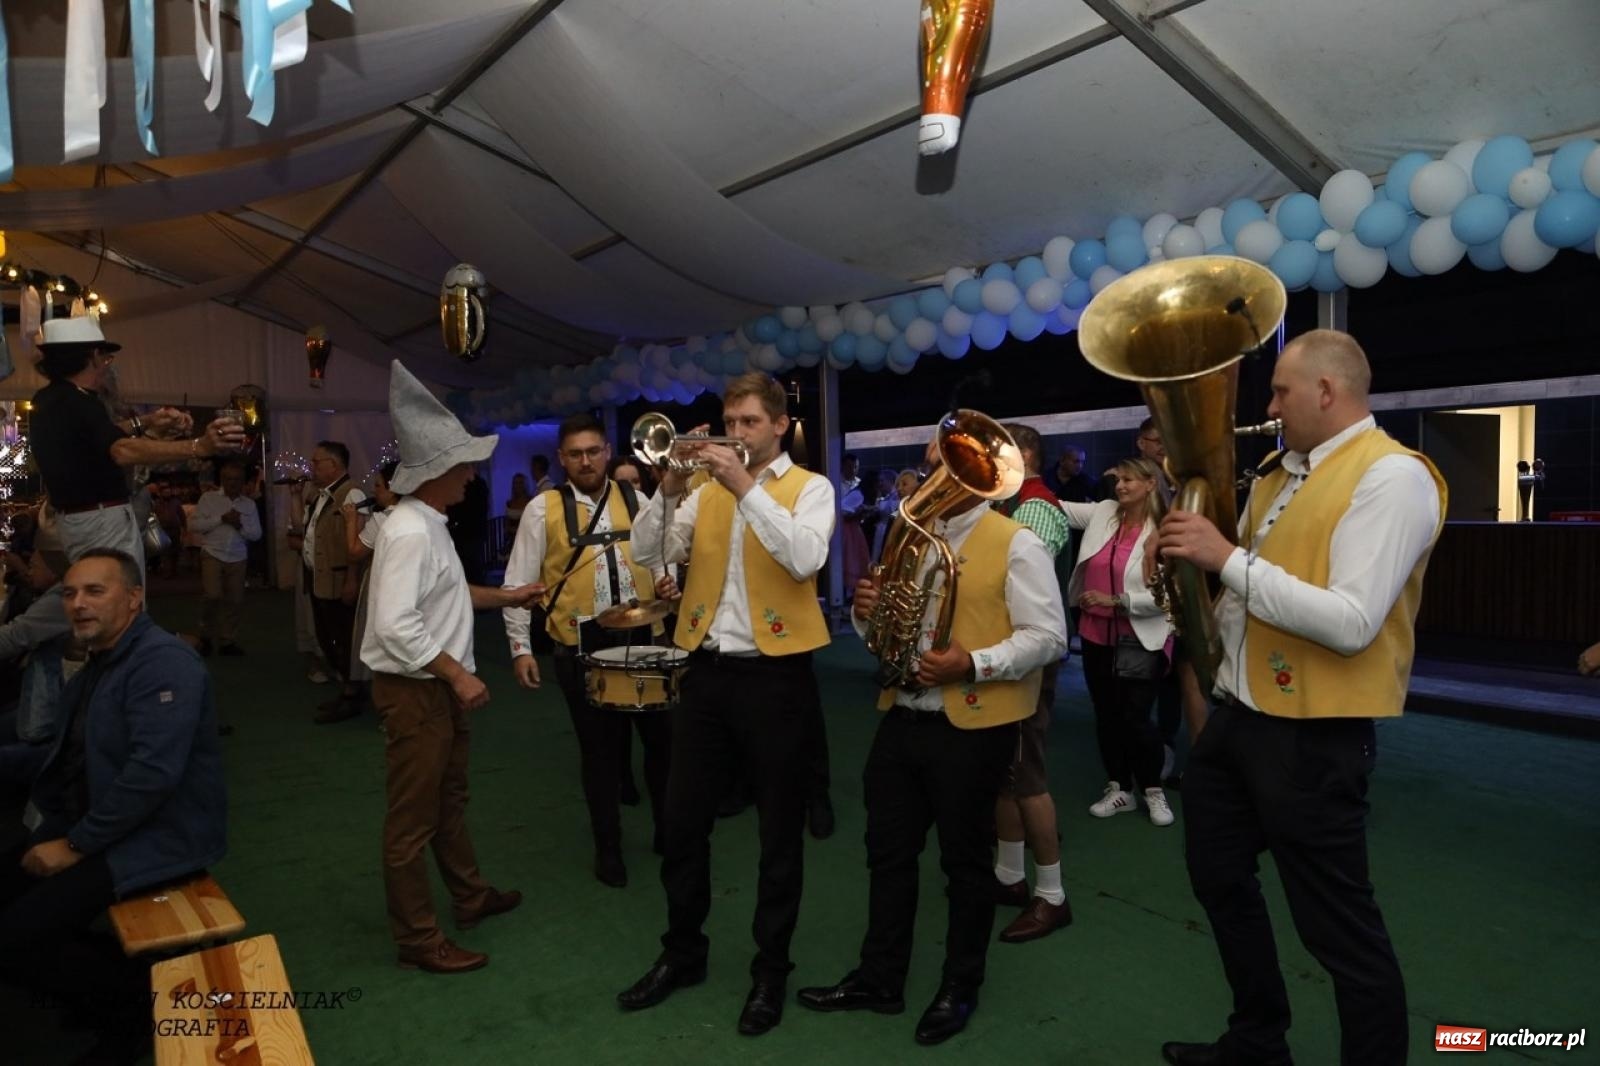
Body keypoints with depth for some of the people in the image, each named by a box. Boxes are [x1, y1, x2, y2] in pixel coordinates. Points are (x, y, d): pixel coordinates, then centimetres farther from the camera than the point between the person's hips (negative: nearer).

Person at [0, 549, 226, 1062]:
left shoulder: (164, 662, -20)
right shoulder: (95, 665, 12)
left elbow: (153, 774, -28)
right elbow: (70, 762, 12)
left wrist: (76, 845, -20)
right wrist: (53, 832, -4)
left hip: (160, 836, -9)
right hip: (93, 823, 10)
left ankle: (135, 997, 5)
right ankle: (102, 981, 17)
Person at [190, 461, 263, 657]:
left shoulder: (249, 504, 7)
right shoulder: (209, 498, 1)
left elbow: (256, 534, 5)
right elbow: (194, 525, -6)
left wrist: (240, 525, -13)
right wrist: (221, 518, -15)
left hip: (237, 558, 3)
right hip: (212, 554, -3)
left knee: (234, 601, 5)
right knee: (212, 596, -15)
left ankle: (227, 641, 19)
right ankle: (206, 636, 9)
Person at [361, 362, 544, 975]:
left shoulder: (430, 525, 9)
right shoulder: (409, 531, -23)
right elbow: (396, 626, -30)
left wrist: (504, 597, 15)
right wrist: (458, 675, -24)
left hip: (438, 687, 11)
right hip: (413, 690, -11)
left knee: (449, 799, 23)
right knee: (412, 820, 3)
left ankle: (470, 897, 40)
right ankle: (417, 940, 17)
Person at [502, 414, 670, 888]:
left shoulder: (635, 498, 5)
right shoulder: (543, 508, -4)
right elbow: (518, 583, -2)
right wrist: (520, 647, -6)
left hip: (643, 636, 2)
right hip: (581, 646, -2)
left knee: (662, 736, 10)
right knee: (599, 747, 10)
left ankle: (669, 830, 35)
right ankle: (607, 846, 30)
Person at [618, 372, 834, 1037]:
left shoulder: (809, 487, -1)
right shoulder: (706, 490, 10)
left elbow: (805, 558, -20)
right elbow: (647, 554, 0)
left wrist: (747, 487, -22)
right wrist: (670, 490, -14)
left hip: (776, 676, -4)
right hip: (707, 671, 4)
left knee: (779, 833, 8)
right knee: (682, 822, 13)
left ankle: (770, 969, 26)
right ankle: (682, 952, 33)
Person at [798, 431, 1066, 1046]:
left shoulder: (1015, 543, -9)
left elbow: (1048, 637, -13)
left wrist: (973, 664, -25)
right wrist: (867, 612, -7)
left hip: (973, 727, -6)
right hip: (902, 719, 6)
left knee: (964, 861, 10)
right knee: (888, 852, 15)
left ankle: (959, 990, 29)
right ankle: (879, 978, 31)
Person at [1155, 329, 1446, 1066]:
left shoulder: (1392, 476, -16)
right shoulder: (1280, 475, 12)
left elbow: (1351, 622, -27)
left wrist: (1229, 560, -24)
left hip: (1313, 736, -10)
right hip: (1237, 716, 10)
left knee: (1337, 925, 4)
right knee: (1220, 879, 22)